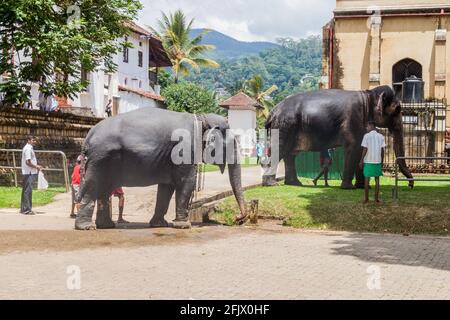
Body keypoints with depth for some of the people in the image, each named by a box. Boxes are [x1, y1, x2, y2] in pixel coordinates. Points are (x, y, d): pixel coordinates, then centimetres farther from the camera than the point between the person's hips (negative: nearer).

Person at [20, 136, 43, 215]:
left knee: (25, 190, 14)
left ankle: (23, 208, 20)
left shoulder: (29, 148, 17)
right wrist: (36, 167, -11)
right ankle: (27, 209, -5)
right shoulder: (28, 149, -15)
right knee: (28, 190, -7)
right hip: (29, 172, -10)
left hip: (29, 172, 10)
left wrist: (36, 166, 14)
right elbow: (28, 162, -20)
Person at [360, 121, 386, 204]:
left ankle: (366, 199, 4)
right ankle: (376, 199, 6)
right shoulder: (381, 136, 5)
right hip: (377, 161, 3)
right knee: (377, 180, 7)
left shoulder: (367, 136, -6)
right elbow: (382, 150, 3)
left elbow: (365, 149, -10)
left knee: (366, 179, 3)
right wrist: (382, 162, 11)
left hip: (368, 161, -3)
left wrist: (361, 161, -4)